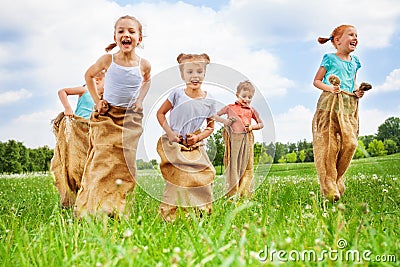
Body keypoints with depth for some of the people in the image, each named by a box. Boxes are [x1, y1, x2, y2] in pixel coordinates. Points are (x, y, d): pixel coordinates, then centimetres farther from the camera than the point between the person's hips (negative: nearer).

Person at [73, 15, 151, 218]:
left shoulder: (144, 65, -5)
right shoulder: (107, 60, -9)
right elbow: (89, 75, 11)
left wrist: (140, 100, 7)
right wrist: (97, 100, 4)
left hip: (131, 119, 2)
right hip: (106, 117, -1)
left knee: (127, 163, -1)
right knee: (103, 161, -8)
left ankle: (121, 209, 5)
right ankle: (93, 208, -2)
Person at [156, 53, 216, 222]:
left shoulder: (209, 101, -2)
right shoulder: (177, 94, -8)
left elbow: (210, 127, 9)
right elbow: (160, 113, 2)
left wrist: (199, 137, -9)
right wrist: (169, 132, -11)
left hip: (195, 147, 2)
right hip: (174, 145, -2)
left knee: (203, 179, -3)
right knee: (174, 181, -6)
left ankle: (204, 212, 14)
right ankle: (167, 214, 6)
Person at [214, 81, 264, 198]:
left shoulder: (251, 110, 11)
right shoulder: (230, 107, 6)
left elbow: (261, 124, 20)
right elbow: (215, 116, 12)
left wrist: (252, 127, -1)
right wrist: (224, 121, -7)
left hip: (246, 139, 2)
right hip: (233, 139, -2)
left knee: (245, 165, 2)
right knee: (233, 164, 0)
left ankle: (245, 192, 7)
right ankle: (233, 192, 6)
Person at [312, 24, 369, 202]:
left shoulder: (354, 62, 18)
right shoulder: (330, 59, 1)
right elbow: (316, 80, 3)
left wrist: (357, 90, 6)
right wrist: (329, 88, -15)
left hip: (349, 105, 5)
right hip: (330, 104, -5)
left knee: (350, 143, -7)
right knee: (329, 144, -10)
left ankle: (337, 179, 11)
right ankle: (328, 186, -6)